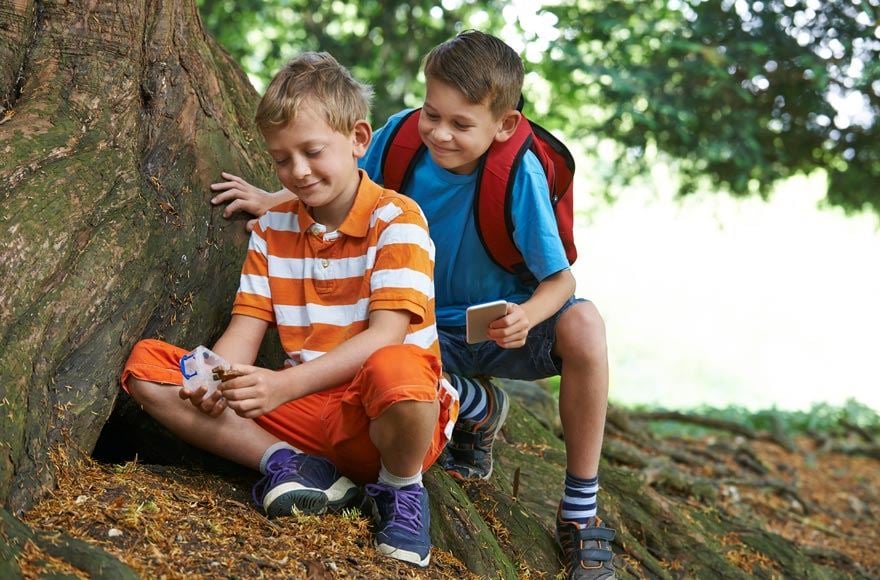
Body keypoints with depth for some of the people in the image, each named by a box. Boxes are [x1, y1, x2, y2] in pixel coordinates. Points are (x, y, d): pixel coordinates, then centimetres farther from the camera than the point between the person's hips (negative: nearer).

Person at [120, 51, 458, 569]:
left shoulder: (396, 219, -8)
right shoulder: (273, 228, 10)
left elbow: (385, 337, -20)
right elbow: (245, 330, 5)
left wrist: (285, 385, -31)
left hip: (381, 417, -5)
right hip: (307, 411, 5)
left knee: (394, 371, -44)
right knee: (146, 364, -5)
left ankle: (401, 487, -8)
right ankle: (293, 465, -13)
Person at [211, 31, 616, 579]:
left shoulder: (520, 173, -25)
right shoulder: (403, 135, -15)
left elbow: (561, 278, -22)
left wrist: (527, 316, -42)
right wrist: (271, 199, -3)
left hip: (504, 326, -3)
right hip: (434, 332, 3)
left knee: (583, 325, -36)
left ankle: (580, 511, -18)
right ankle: (479, 406, 7)